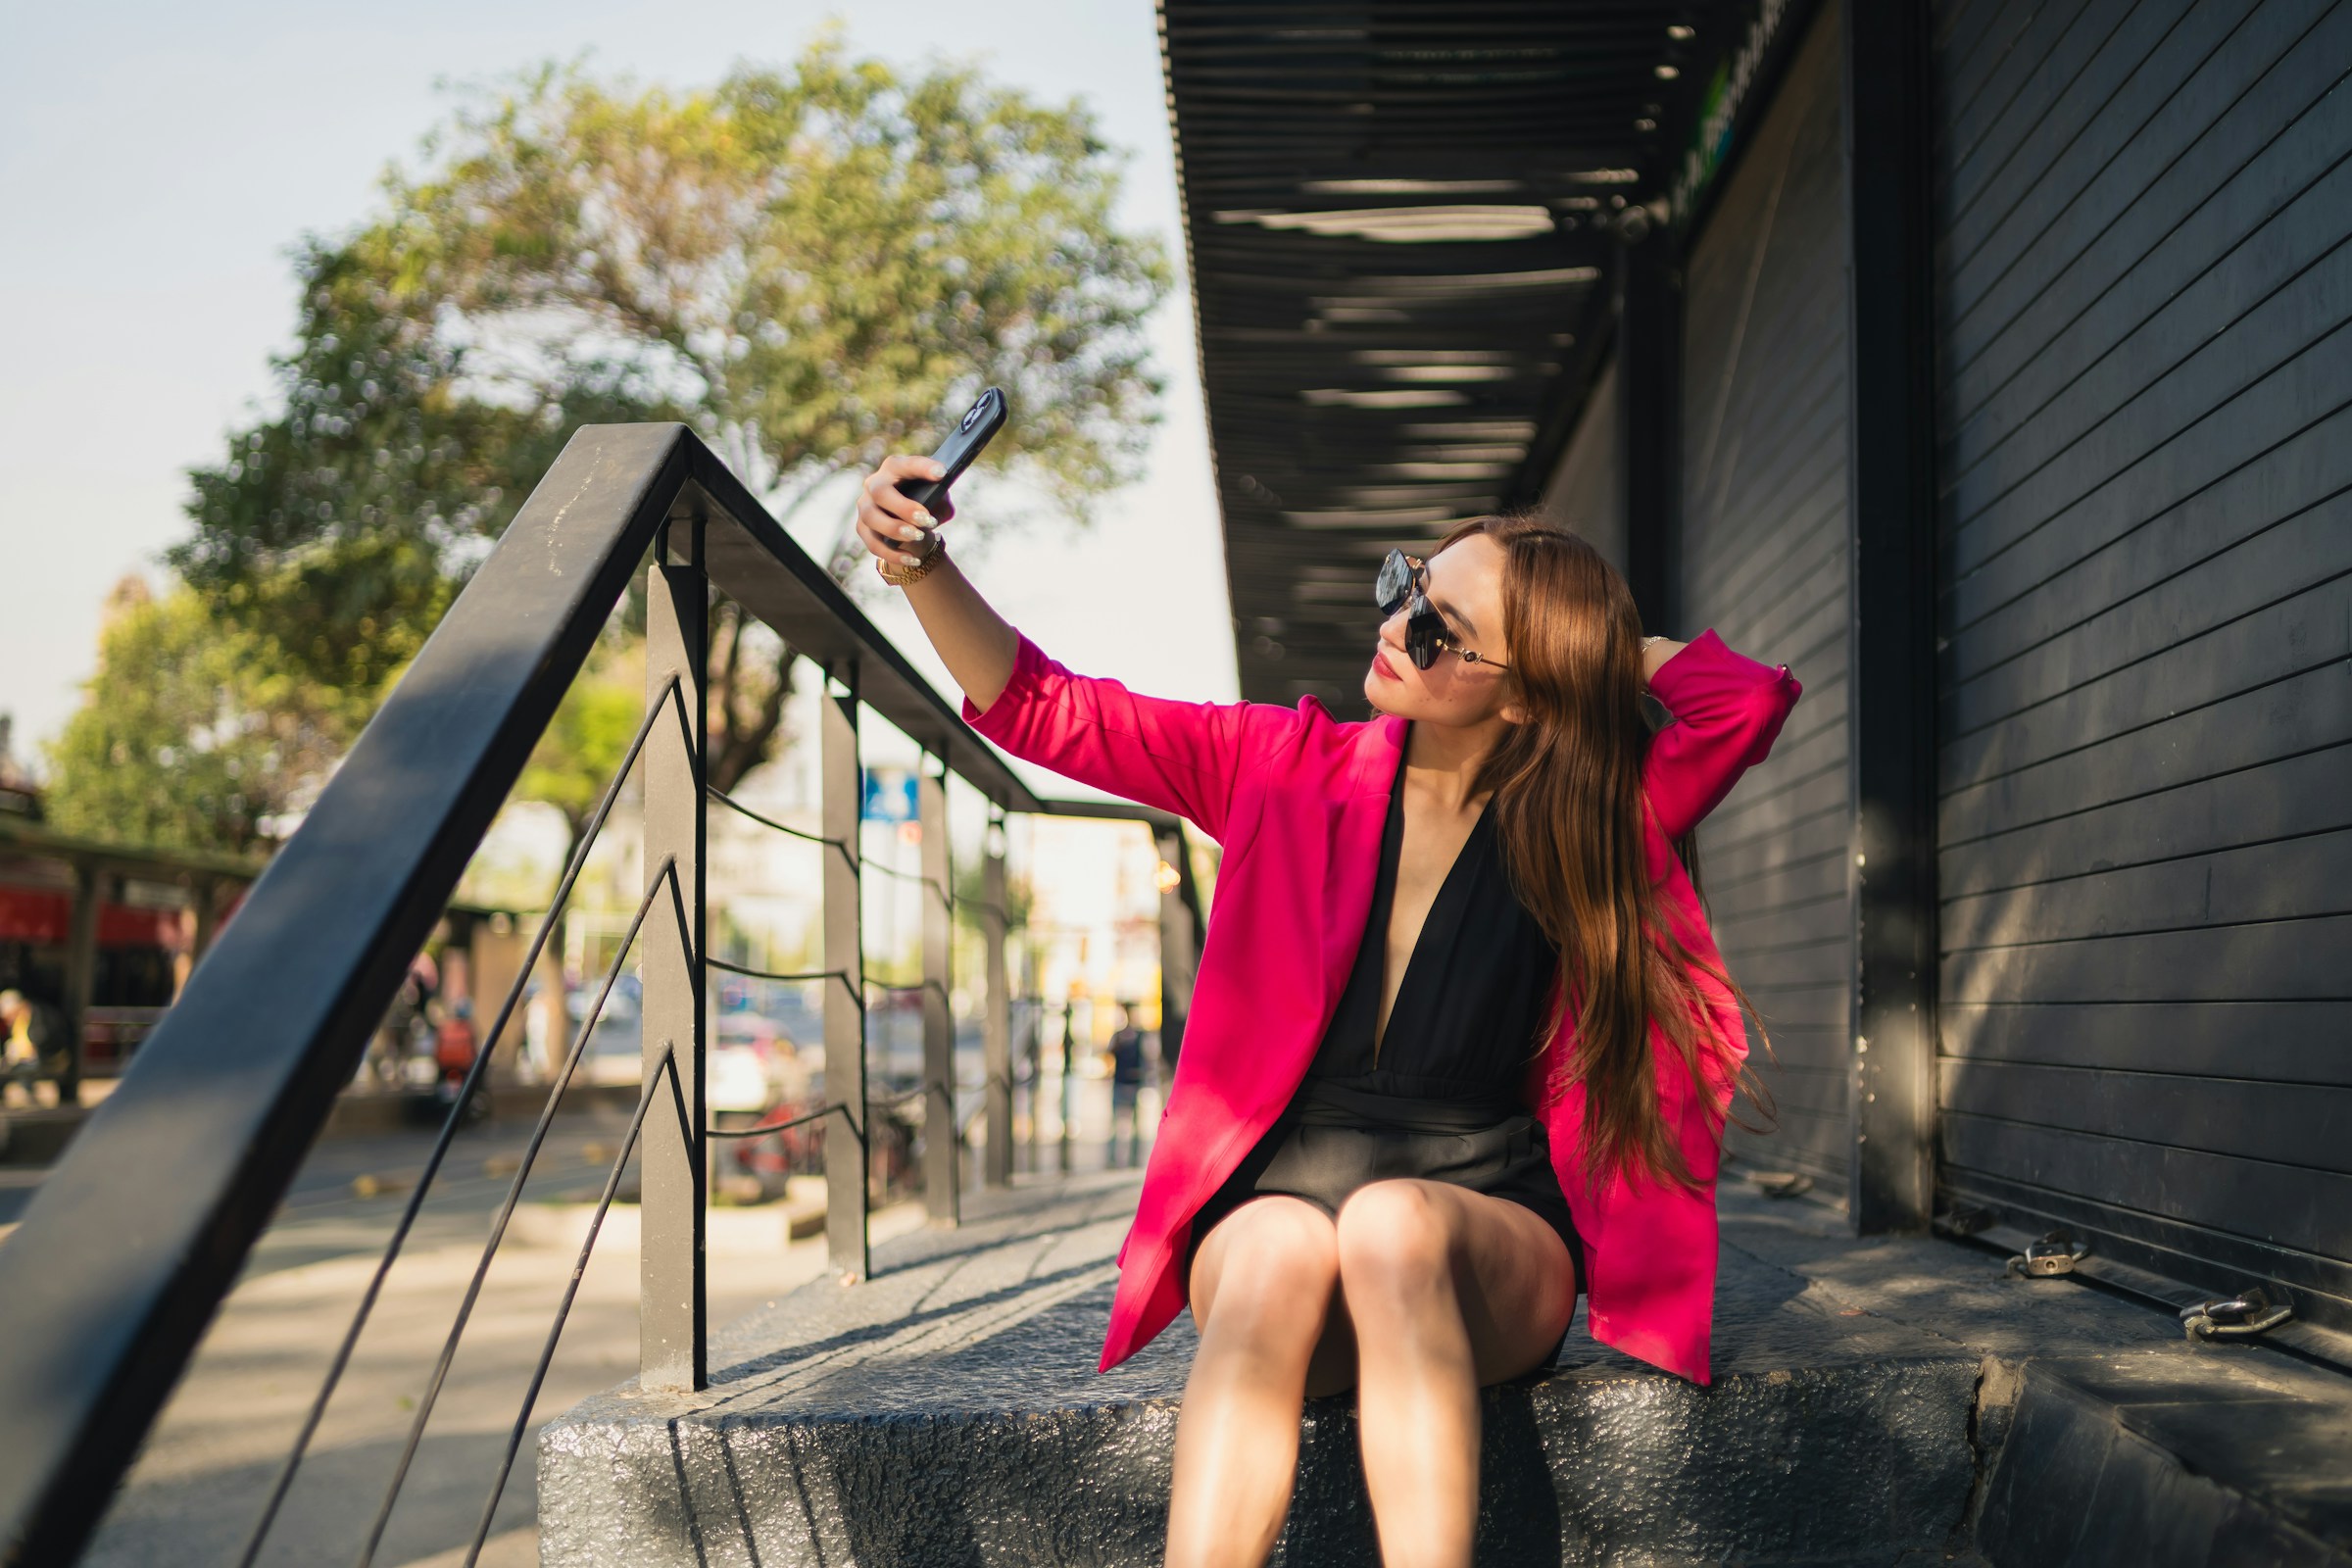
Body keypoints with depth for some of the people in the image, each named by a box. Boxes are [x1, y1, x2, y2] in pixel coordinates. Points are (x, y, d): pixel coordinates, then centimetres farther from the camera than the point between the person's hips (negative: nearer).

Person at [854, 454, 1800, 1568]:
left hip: (1489, 1236, 0)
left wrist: (1594, 643, 1)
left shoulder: (1588, 824, 3)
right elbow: (1045, 711, 2)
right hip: (1270, 1210, 1)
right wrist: (922, 567, -13)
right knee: (1283, 1247, -35)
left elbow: (1748, 700, -12)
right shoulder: (1292, 766, 5)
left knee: (1394, 1226, -36)